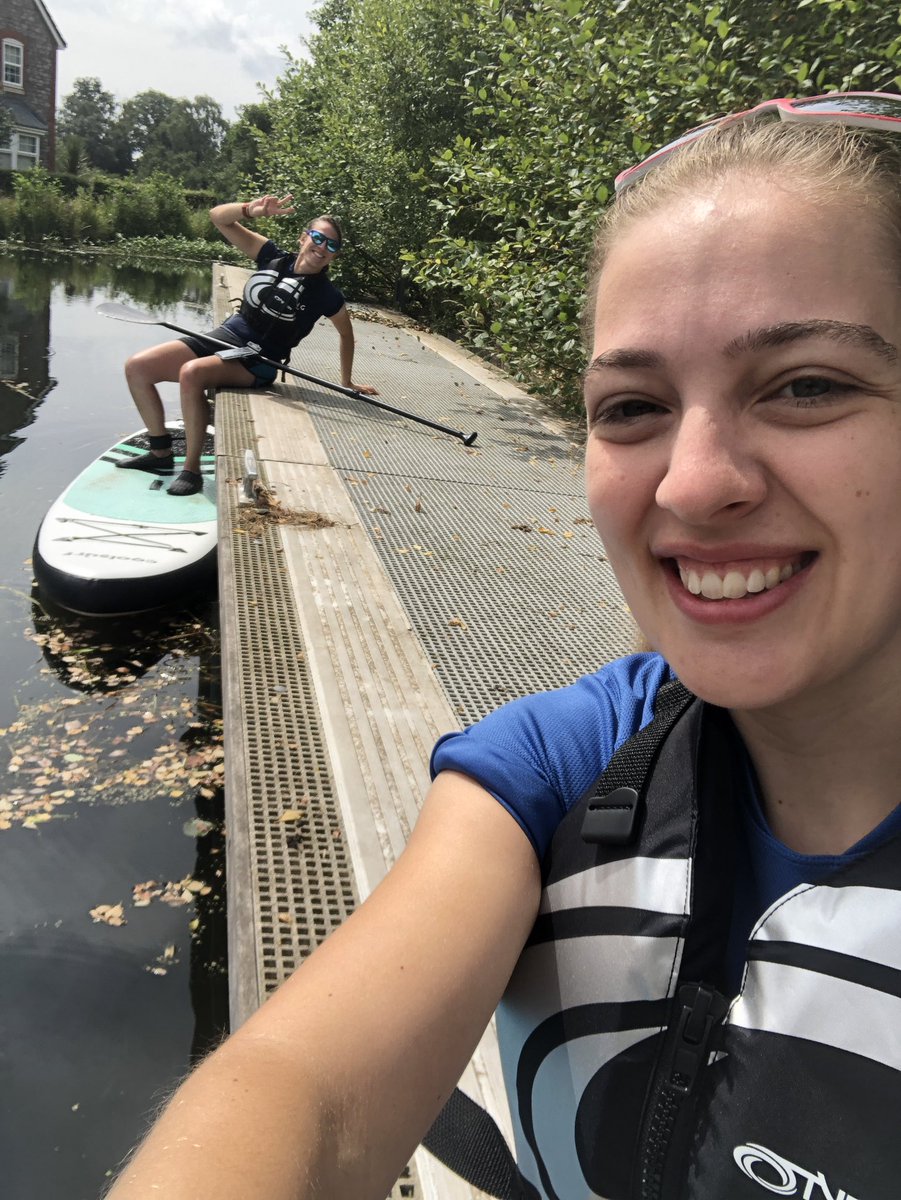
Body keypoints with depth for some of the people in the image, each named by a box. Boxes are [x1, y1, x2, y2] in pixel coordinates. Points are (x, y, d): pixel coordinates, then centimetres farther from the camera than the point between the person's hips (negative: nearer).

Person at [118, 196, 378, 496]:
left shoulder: (327, 295, -5)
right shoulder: (272, 257, 3)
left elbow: (346, 334, 12)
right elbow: (218, 217, 1)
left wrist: (348, 382, 18)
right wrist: (251, 210, -19)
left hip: (255, 363, -6)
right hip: (223, 336, 6)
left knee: (191, 373, -35)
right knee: (137, 367, -6)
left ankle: (192, 470, -24)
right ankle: (161, 454, 8)